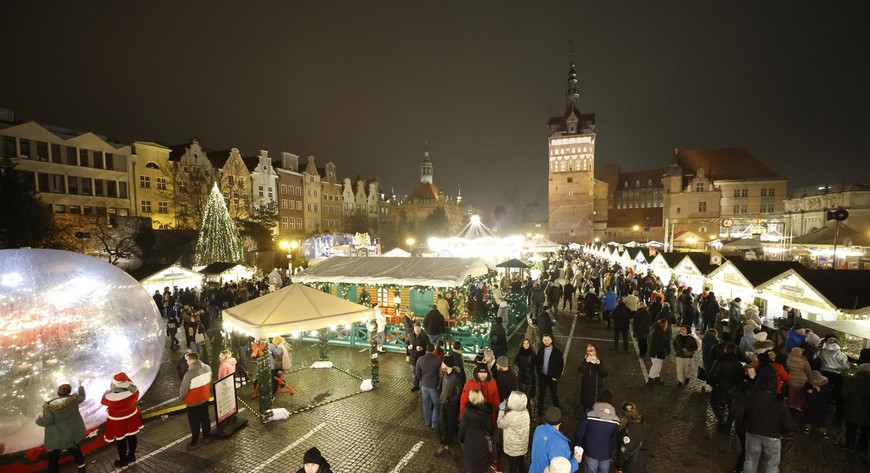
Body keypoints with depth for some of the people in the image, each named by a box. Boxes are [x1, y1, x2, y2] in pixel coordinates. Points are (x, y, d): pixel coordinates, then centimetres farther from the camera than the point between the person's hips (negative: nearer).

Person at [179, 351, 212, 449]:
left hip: (193, 402, -6)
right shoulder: (207, 368, -10)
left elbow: (183, 389, -18)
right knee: (205, 419, 20)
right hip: (205, 399, 6)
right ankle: (206, 437, 35)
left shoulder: (189, 374, -31)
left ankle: (194, 443, 26)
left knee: (194, 423, 11)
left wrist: (181, 397, 4)